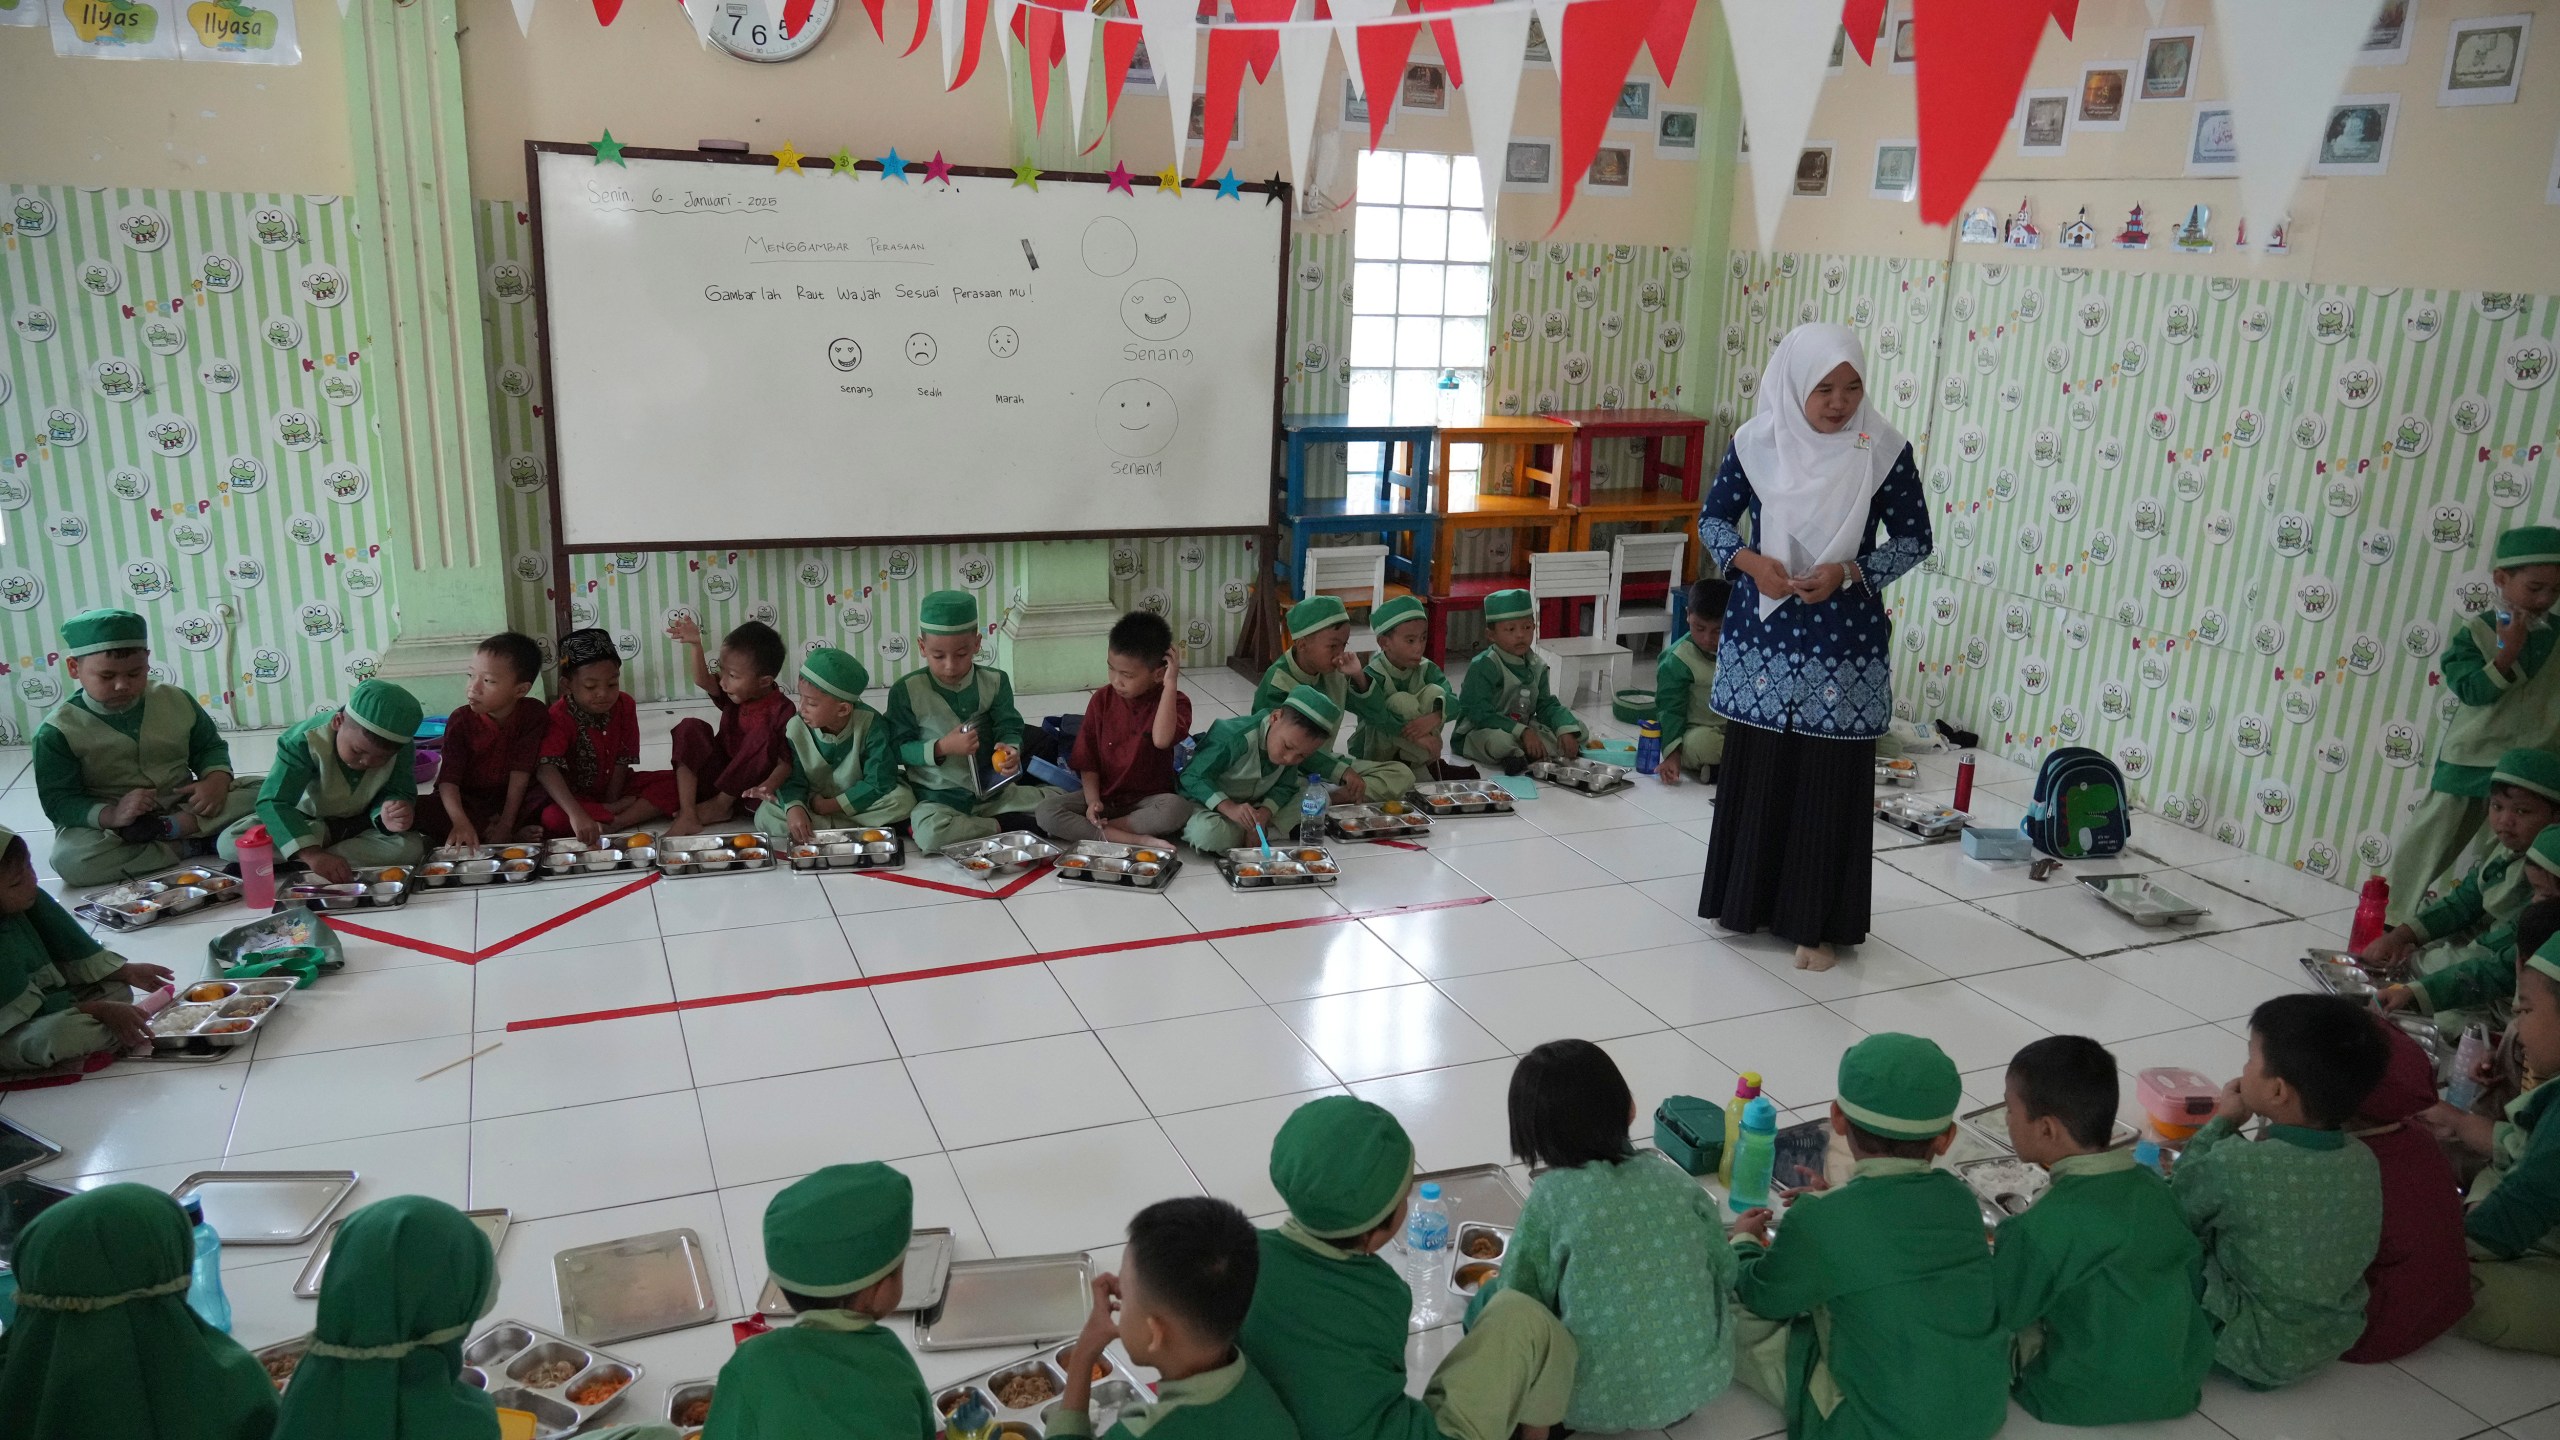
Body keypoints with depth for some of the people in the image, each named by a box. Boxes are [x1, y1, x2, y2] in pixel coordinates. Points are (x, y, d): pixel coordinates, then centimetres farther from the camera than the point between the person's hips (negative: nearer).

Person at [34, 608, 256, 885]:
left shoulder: (176, 701, 2)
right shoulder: (58, 730, -8)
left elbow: (209, 747, 13)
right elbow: (58, 800, -11)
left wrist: (216, 780, -11)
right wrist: (110, 815, -31)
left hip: (185, 808, 3)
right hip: (112, 829, -3)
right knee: (70, 859, -35)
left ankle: (168, 829, -25)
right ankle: (191, 844, -28)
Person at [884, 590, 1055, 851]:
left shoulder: (995, 681, 0)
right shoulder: (907, 690, -8)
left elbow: (1009, 728, 1)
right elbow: (898, 749, -6)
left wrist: (1011, 750, -23)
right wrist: (941, 748, -22)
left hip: (992, 791, 3)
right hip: (938, 798, -3)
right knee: (930, 834, -36)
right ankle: (1000, 827, -14)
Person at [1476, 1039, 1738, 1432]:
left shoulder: (1553, 1194, -14)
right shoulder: (1675, 1180, -4)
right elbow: (1725, 1276, 4)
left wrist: (1492, 1286, 15)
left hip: (1600, 1402, -3)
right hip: (1701, 1382, 3)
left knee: (1489, 1302, 17)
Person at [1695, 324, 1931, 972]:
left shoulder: (1884, 450, -7)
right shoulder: (1756, 441, -4)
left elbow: (1914, 537, 0)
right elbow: (1713, 516, 7)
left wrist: (1849, 571, -16)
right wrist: (1749, 561, -13)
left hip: (1844, 640, -2)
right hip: (1761, 632, 2)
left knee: (1831, 780, 2)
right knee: (1753, 766, 11)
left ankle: (1818, 923, 15)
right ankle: (1745, 899, 29)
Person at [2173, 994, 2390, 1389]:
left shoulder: (2234, 1165, -30)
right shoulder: (2365, 1162, -12)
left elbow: (2178, 1208, -10)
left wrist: (2221, 1123, -4)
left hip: (2256, 1354, -6)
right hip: (2338, 1338, 6)